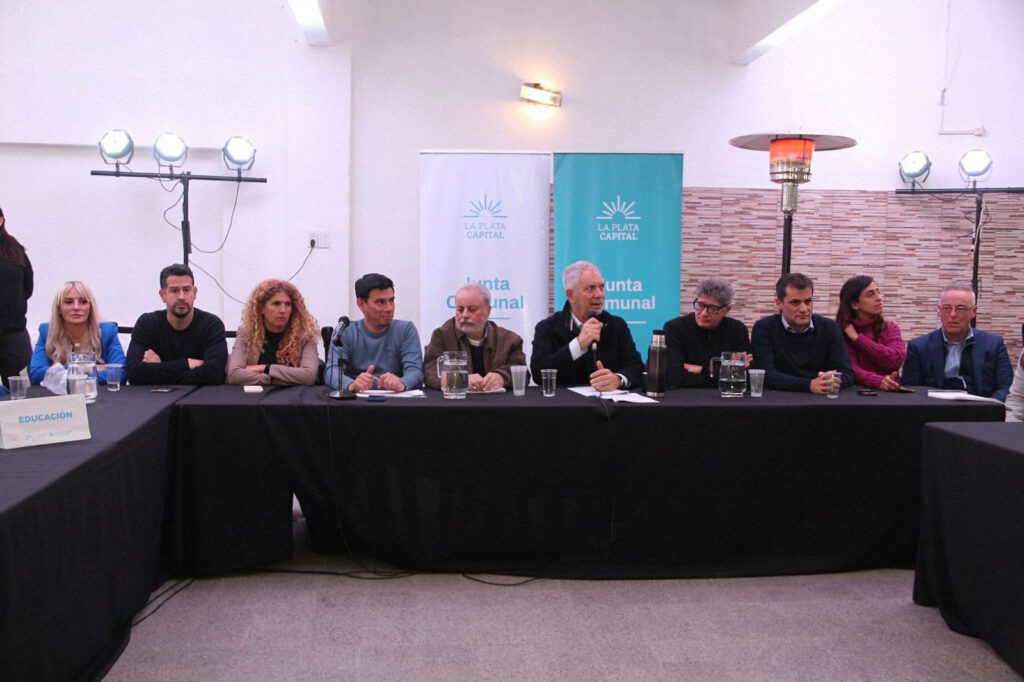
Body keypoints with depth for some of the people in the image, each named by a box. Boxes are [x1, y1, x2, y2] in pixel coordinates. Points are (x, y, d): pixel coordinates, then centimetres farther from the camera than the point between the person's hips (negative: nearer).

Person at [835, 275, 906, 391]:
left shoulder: (890, 327, 10)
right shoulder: (842, 332, 0)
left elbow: (896, 360, -6)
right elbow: (851, 370, -10)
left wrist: (858, 338, -7)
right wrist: (879, 381, -28)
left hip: (890, 391, 2)